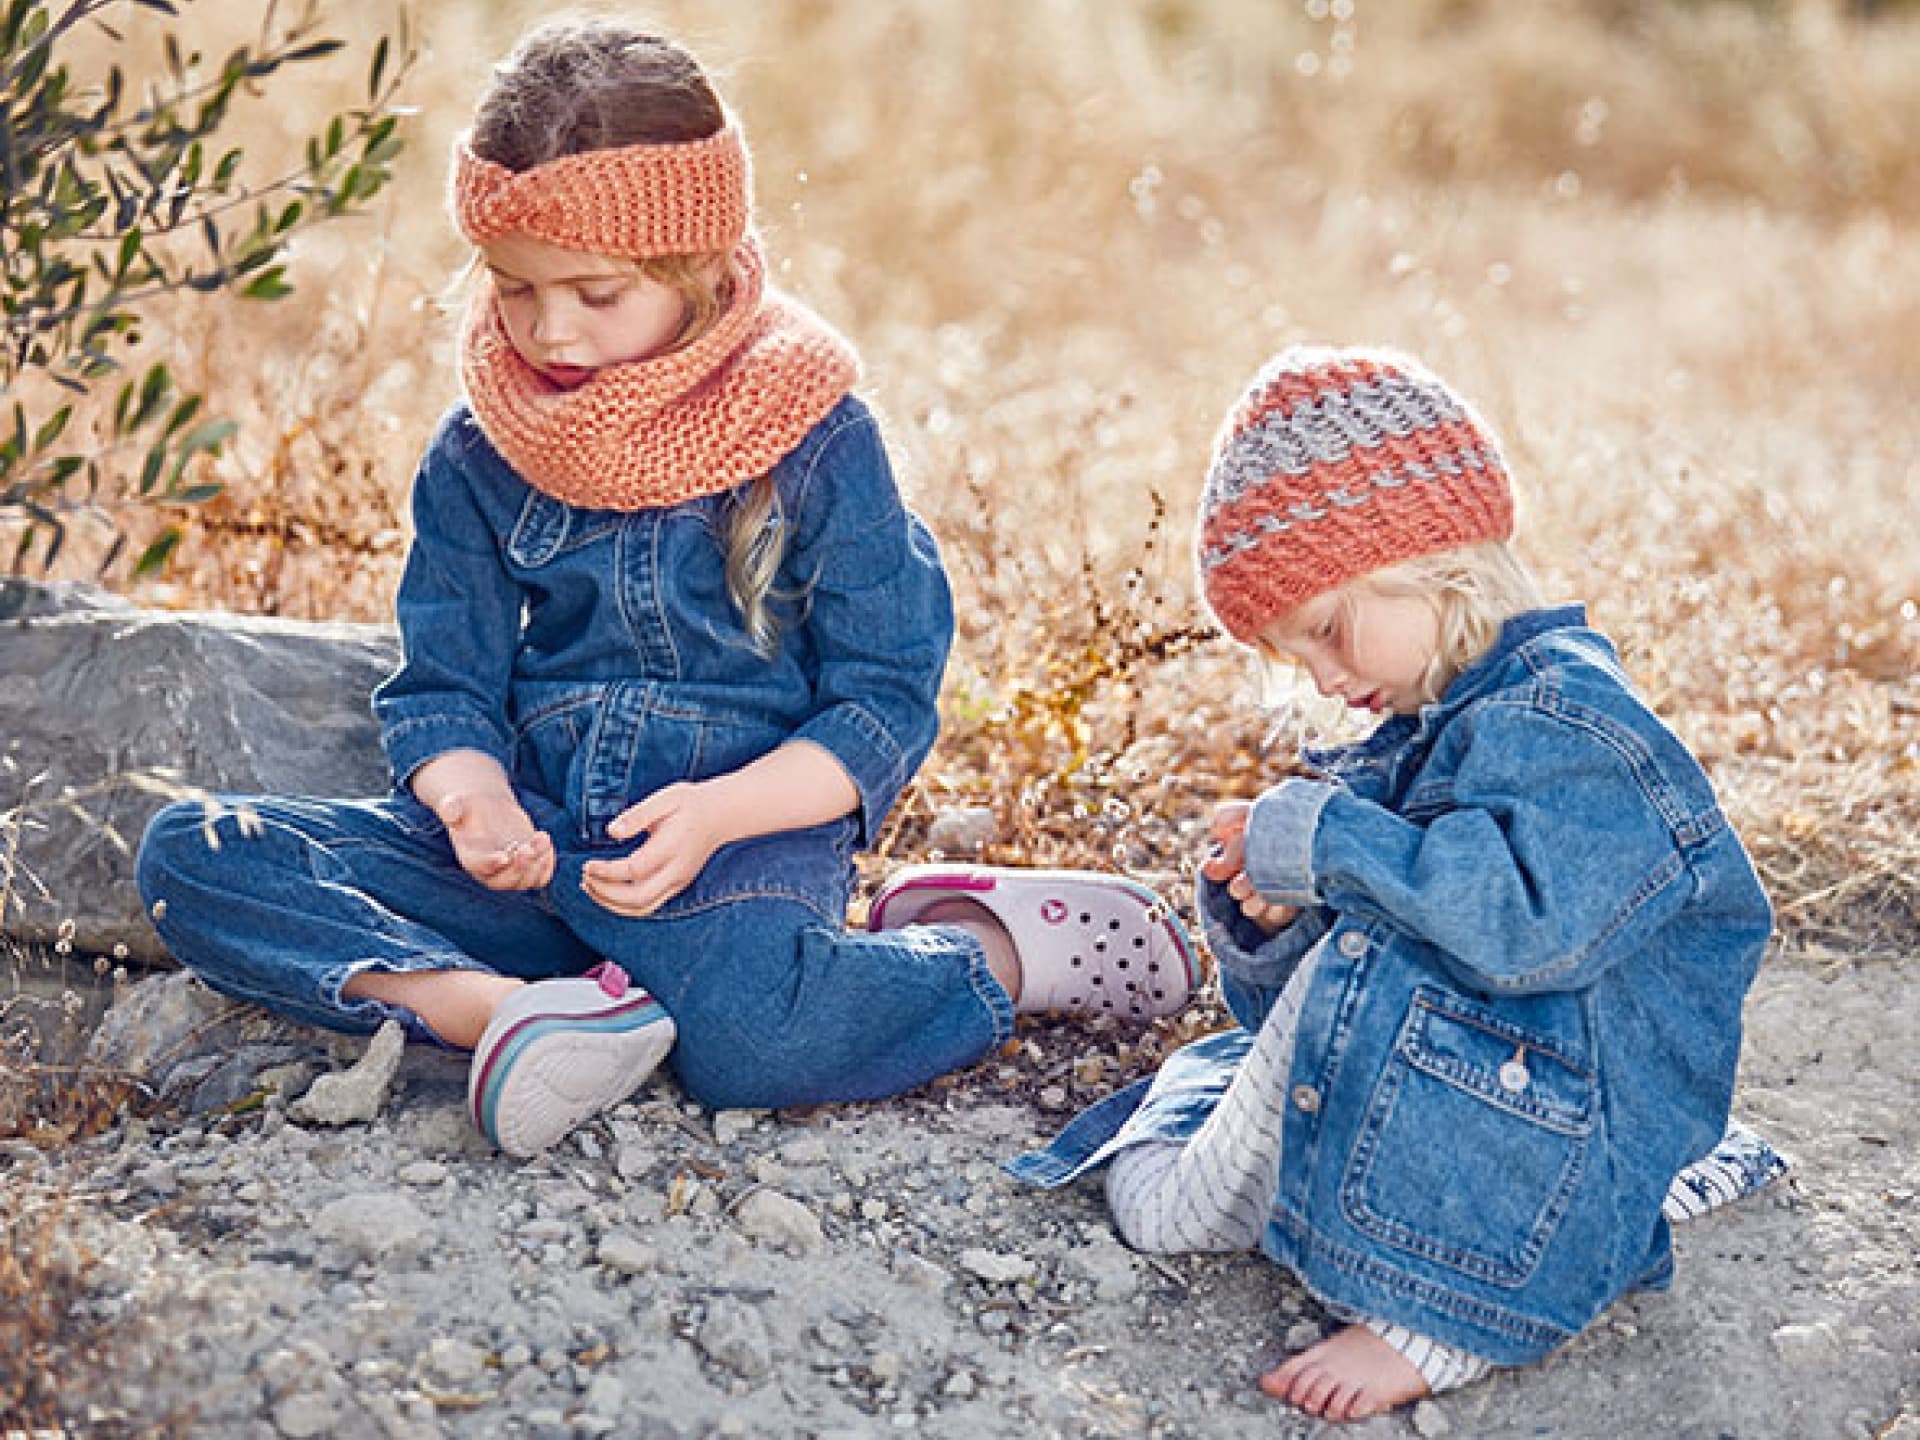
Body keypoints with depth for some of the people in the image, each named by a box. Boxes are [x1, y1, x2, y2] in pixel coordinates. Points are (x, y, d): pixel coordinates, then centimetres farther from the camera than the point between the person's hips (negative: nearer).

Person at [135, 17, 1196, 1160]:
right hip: (535, 843, 5)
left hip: (749, 832, -4)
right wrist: (471, 798, -18)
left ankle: (998, 950, -9)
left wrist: (716, 811, -21)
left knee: (747, 1032, -39)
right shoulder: (479, 457, 5)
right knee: (192, 855, -12)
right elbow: (444, 693, 7)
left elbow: (885, 702, -4)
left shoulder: (817, 441, -4)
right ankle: (494, 1009, -30)